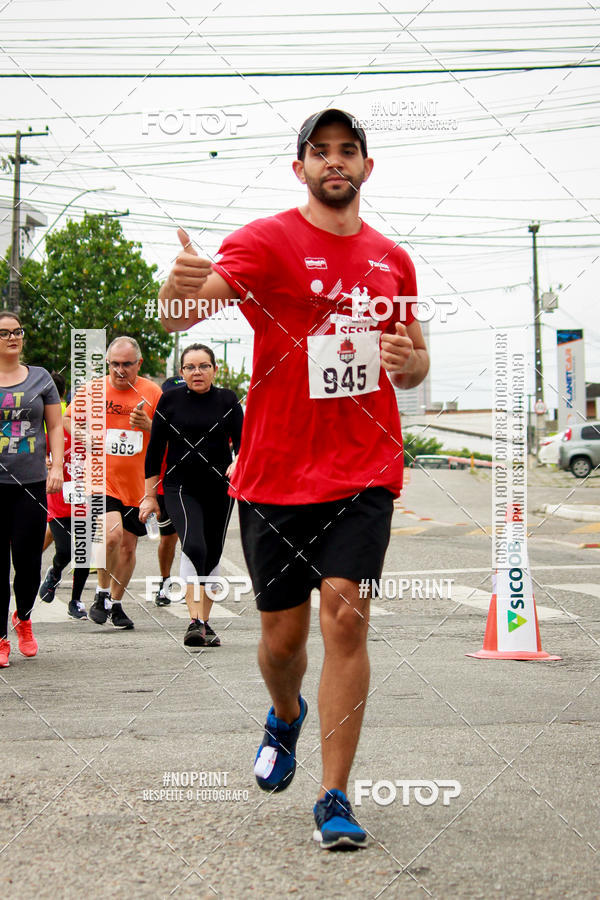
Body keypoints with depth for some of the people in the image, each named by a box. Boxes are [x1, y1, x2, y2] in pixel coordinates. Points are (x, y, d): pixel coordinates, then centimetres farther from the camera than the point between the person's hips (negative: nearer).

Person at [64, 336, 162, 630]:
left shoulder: (151, 393, 1)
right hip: (101, 478, -2)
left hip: (137, 484, 2)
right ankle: (102, 594, 0)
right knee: (112, 533, -22)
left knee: (128, 546, 9)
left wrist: (148, 426, -15)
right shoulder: (91, 390, -2)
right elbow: (68, 419, 13)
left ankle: (116, 604, 28)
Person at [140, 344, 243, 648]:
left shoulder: (227, 400, 4)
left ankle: (204, 623, 21)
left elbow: (242, 441, -1)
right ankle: (195, 623, -25)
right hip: (181, 488, -2)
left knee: (212, 556, 7)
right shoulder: (170, 400, 2)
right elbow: (155, 448, 5)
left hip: (219, 489, 2)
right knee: (194, 548, -22)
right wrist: (149, 495, 4)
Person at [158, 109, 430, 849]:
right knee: (283, 634, 7)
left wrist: (409, 362, -4)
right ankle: (286, 716, 43)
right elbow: (177, 316, -21)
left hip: (364, 470, 2)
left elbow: (414, 363, 22)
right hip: (276, 473, -1)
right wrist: (181, 290, -47)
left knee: (345, 612, -13)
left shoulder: (392, 260, 10)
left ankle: (334, 799, -5)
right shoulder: (266, 241, -4)